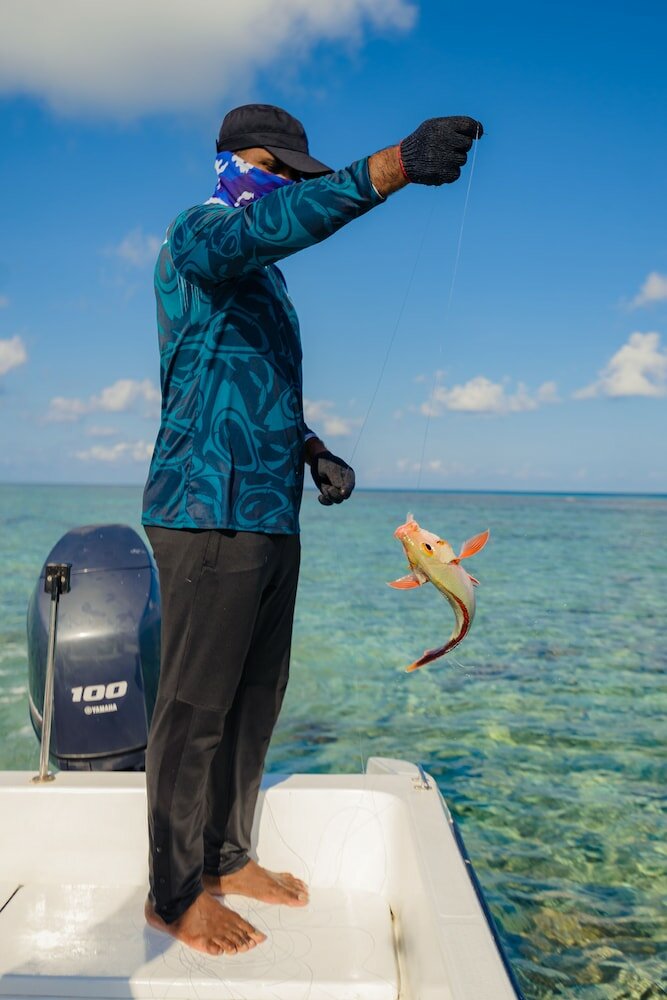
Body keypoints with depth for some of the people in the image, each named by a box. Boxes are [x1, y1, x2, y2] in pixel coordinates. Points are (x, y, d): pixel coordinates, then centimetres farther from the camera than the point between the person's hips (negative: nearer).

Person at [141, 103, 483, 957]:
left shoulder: (265, 280, 24)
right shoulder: (197, 237, -4)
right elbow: (265, 227, -29)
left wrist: (312, 450, 10)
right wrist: (396, 165, -39)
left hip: (269, 514, 9)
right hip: (210, 510, -9)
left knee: (255, 696, 13)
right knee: (196, 704, -3)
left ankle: (226, 857, 27)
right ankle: (173, 893, 11)